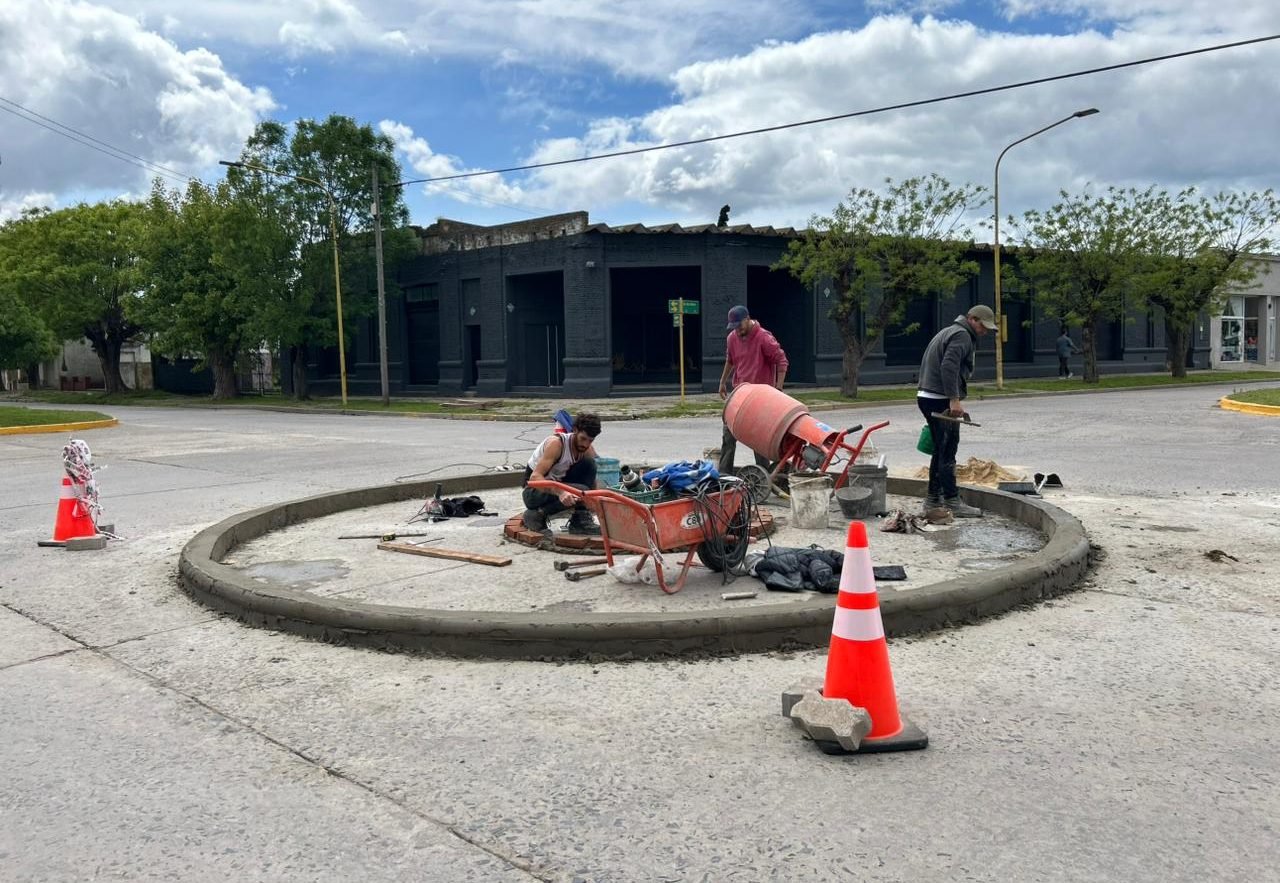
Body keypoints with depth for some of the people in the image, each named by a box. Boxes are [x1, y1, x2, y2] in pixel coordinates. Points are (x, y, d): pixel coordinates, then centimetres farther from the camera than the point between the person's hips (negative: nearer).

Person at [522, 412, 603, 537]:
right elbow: (535, 477, -33)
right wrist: (560, 492, -48)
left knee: (589, 463, -13)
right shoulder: (556, 443, -25)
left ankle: (580, 520, -9)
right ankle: (537, 515, -11)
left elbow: (592, 481, 0)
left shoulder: (588, 450, -5)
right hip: (534, 490, -7)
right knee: (580, 491, -29)